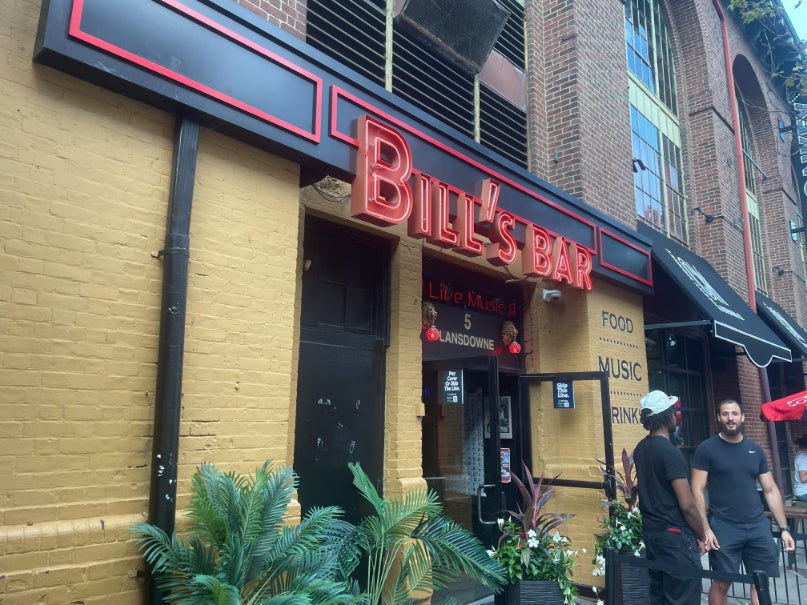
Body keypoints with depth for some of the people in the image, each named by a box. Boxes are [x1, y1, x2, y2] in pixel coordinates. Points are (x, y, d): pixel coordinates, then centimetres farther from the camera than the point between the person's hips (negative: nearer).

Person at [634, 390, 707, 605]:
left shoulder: (640, 448, 7)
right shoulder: (670, 451, -18)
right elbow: (687, 505, -18)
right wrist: (702, 536, -4)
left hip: (651, 532, 8)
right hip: (675, 535, -8)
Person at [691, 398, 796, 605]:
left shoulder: (755, 449, 10)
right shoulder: (706, 449, -4)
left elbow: (770, 490, 14)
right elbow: (697, 490, -7)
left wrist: (784, 528, 9)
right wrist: (705, 528, -13)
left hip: (758, 525, 4)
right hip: (723, 527, -4)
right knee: (721, 583, 2)